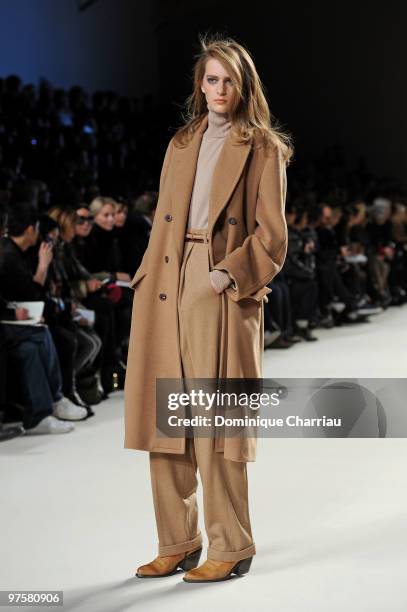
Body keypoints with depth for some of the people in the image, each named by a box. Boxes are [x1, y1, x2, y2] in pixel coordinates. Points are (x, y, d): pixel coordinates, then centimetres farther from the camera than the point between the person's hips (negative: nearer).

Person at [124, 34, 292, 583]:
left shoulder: (263, 148, 4)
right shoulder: (181, 145, 20)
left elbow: (272, 235, -3)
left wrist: (230, 274, -17)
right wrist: (149, 286, 8)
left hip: (224, 294, -5)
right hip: (168, 291, 5)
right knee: (164, 419, 5)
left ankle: (231, 548, 6)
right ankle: (177, 544, 15)